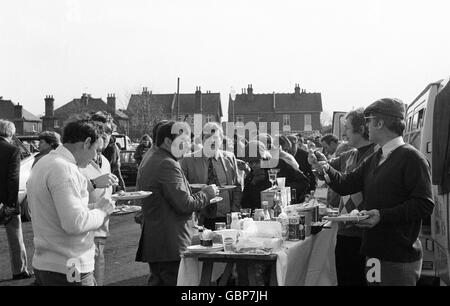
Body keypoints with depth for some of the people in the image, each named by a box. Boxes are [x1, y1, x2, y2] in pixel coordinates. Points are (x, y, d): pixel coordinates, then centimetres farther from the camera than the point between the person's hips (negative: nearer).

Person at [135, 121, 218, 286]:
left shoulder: (149, 163, 16)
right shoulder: (168, 165, -15)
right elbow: (184, 204, -20)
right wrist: (206, 193, -4)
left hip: (152, 241, 10)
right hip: (172, 245, -10)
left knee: (157, 281, 14)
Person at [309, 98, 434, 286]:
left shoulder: (411, 158, -13)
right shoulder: (375, 159, 13)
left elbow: (424, 205, -19)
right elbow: (346, 184, 10)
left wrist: (383, 215, -25)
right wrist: (326, 169, -7)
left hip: (400, 257, -8)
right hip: (375, 252, 8)